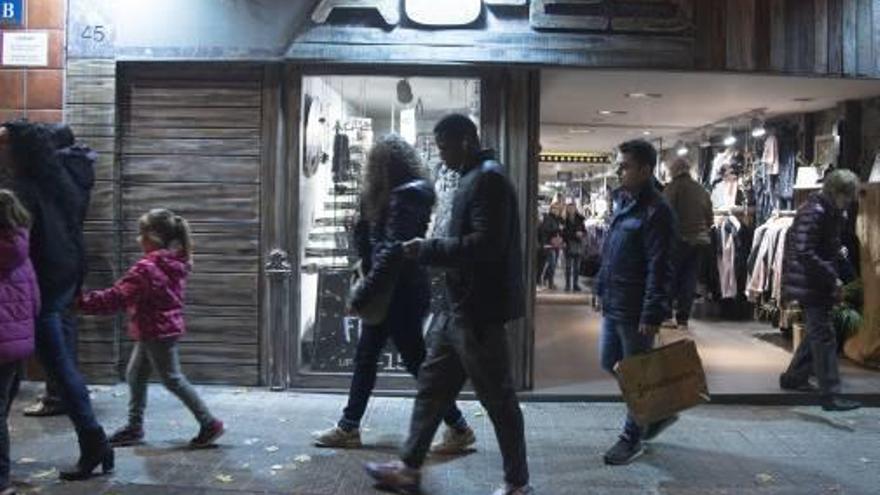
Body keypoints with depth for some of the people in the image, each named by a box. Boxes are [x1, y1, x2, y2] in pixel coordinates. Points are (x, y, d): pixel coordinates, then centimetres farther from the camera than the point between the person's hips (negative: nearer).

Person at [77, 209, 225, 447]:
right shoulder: (175, 263, 5)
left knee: (172, 379, 1)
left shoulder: (146, 268, -23)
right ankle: (134, 427, 26)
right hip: (165, 327, 9)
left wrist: (81, 302, -13)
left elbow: (115, 298, -22)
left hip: (157, 332, -9)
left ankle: (209, 423, 7)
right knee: (135, 375, 17)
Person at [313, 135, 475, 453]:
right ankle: (348, 427, 25)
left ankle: (458, 428, 13)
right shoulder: (409, 192, 12)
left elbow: (393, 252, -23)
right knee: (365, 357, 14)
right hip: (392, 290, 10)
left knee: (416, 361, 0)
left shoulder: (405, 197, -18)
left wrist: (362, 295, -19)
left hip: (401, 292, -10)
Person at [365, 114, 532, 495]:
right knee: (432, 386, 16)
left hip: (479, 311, -10)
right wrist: (429, 250, 8)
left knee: (497, 397, 2)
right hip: (462, 308, 11)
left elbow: (486, 244, -26)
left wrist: (427, 249, -19)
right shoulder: (475, 178, 16)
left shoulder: (488, 179, -16)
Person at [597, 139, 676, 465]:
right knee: (610, 363, 18)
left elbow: (659, 269, -21)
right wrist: (604, 292, 19)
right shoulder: (623, 203, 11)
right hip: (613, 305, 9)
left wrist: (652, 316, -23)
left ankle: (633, 438, 20)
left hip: (636, 311, -9)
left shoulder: (656, 211, -17)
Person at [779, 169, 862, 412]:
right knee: (824, 337, -8)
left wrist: (835, 278, 10)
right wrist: (832, 278, -20)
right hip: (810, 284, -10)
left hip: (820, 285, 10)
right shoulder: (813, 212, -18)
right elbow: (805, 253, -25)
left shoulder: (829, 212, 13)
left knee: (816, 333, 18)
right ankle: (830, 394, -6)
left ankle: (794, 377, 30)